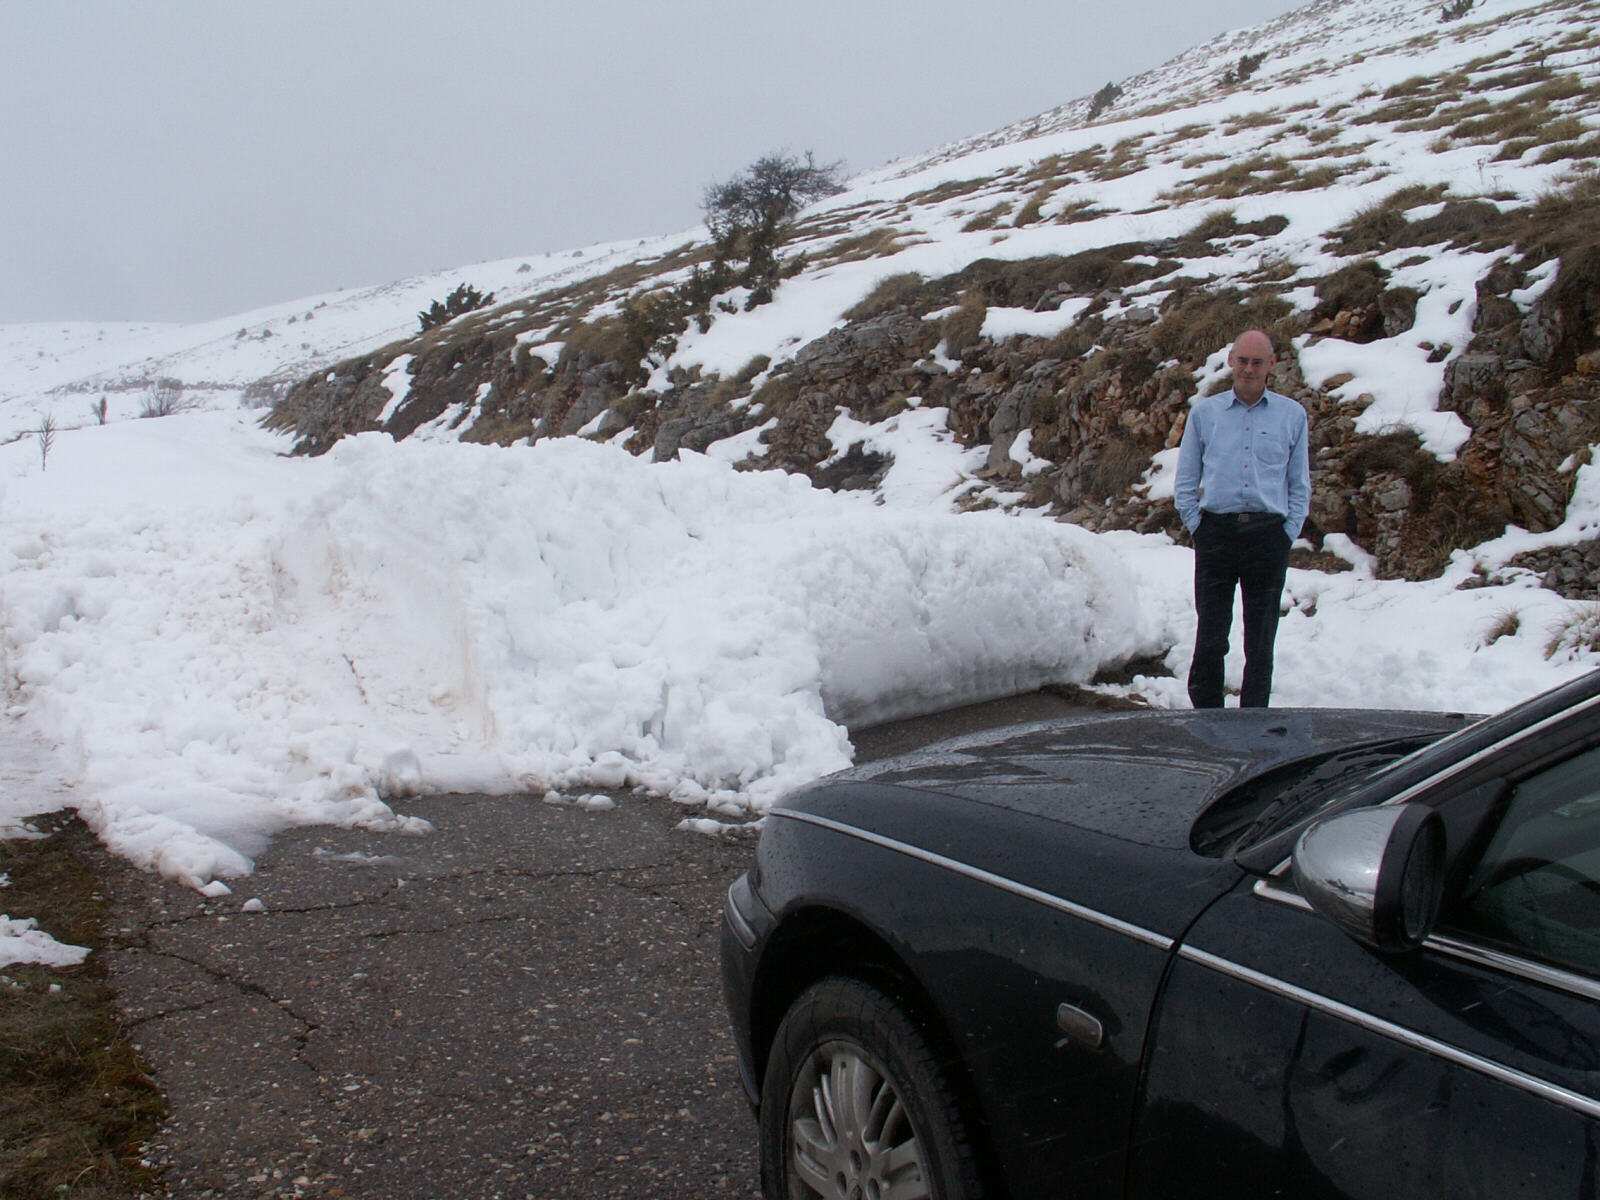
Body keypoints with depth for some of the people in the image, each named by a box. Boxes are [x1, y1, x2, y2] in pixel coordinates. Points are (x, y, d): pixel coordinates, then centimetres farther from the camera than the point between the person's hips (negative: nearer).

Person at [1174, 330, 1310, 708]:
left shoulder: (1292, 415, 10)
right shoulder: (1204, 411, 10)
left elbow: (1300, 484, 11)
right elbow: (1186, 478, 11)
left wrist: (1289, 533, 1)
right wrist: (1196, 525, 1)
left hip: (1269, 535, 0)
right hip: (1217, 532, 0)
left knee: (1261, 640, 5)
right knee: (1210, 636, -1)